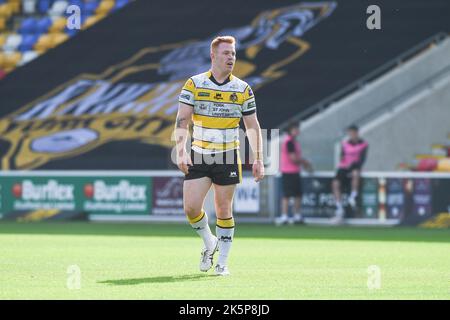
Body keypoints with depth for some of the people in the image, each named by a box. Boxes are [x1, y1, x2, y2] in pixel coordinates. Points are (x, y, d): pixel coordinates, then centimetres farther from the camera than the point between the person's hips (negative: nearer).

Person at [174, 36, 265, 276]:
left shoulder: (243, 89, 2)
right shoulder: (194, 84, -2)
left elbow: (252, 126, 7)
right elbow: (182, 121, -6)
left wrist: (258, 159, 2)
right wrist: (181, 151, -19)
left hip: (228, 157, 0)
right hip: (198, 157, 0)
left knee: (224, 211, 1)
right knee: (191, 207, -9)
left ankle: (222, 262, 12)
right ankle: (209, 243, 19)